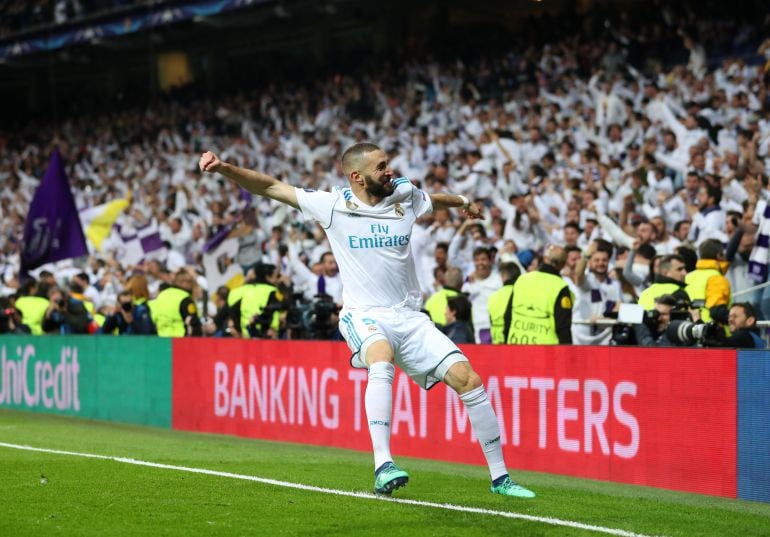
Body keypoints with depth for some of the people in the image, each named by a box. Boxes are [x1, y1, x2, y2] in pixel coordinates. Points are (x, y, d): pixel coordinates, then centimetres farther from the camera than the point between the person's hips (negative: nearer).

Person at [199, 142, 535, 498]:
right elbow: (270, 187, -2)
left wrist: (464, 202, 46)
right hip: (363, 315, -4)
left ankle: (499, 477, 5)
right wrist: (225, 168, -13)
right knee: (382, 361, -37)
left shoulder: (405, 196, 6)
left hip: (410, 317, 4)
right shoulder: (333, 205, -3)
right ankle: (383, 467, -44)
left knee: (468, 379, -8)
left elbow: (436, 199, 31)